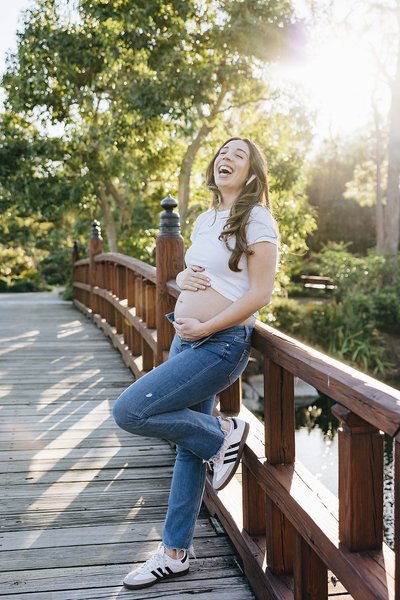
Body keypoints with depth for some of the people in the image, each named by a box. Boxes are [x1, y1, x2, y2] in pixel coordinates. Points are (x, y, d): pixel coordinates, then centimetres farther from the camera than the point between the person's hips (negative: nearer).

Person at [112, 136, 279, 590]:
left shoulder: (256, 220, -9)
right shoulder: (205, 220, 13)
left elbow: (260, 293, -15)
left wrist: (202, 328, -16)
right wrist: (182, 280, -2)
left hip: (221, 345, -7)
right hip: (186, 339, 8)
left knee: (129, 411, -17)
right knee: (189, 444, 12)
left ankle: (223, 434, 3)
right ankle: (175, 553, 23)